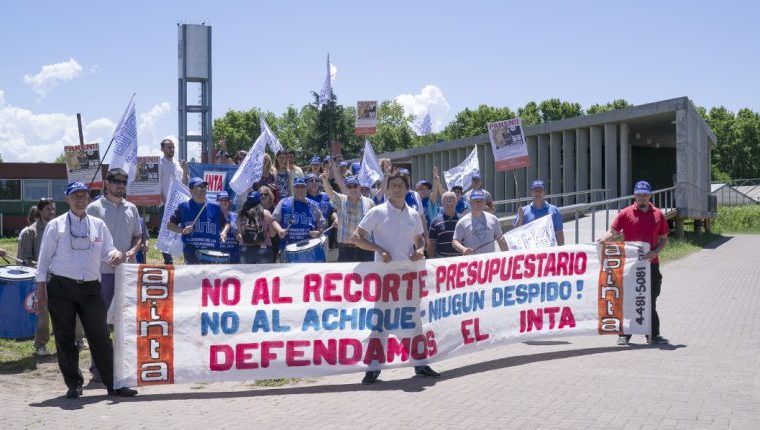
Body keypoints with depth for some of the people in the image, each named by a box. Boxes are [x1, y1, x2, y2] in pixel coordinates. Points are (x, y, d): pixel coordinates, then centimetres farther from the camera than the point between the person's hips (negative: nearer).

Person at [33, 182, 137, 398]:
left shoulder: (98, 225, 11)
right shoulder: (56, 225, 3)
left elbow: (107, 251, 9)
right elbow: (44, 258, 3)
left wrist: (116, 255, -15)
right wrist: (41, 290, -1)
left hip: (90, 287, 2)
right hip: (61, 286, -1)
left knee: (100, 335, -1)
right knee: (65, 338, 4)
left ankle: (113, 384, 3)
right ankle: (74, 384, 16)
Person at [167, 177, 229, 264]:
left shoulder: (215, 208, 8)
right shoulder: (184, 207, 2)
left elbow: (225, 223, 18)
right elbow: (170, 225, 6)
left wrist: (224, 232, -3)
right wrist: (182, 230, -12)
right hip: (191, 252, -3)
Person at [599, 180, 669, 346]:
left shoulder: (658, 215, 9)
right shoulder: (626, 213, 1)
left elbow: (664, 239, 12)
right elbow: (612, 232, -5)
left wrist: (655, 252, -6)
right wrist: (603, 239, -27)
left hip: (651, 263, 2)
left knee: (651, 301, 9)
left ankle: (653, 335, 18)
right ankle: (624, 335, 7)